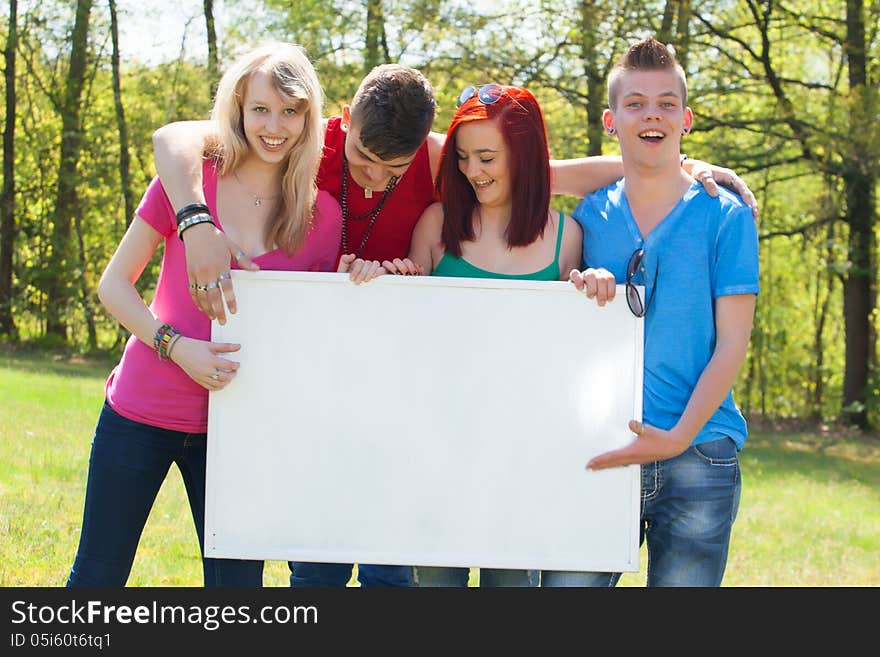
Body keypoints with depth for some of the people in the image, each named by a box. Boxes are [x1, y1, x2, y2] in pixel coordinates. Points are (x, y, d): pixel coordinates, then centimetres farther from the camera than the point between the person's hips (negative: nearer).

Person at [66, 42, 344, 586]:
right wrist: (176, 346, -16)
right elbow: (115, 284, -2)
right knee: (97, 575, 9)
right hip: (143, 414, -1)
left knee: (237, 579, 4)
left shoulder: (323, 215, -1)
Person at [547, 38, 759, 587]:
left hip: (697, 455, -2)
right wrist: (580, 289, -8)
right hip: (595, 454, 2)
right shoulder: (588, 216, 10)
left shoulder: (725, 216, 3)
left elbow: (732, 343, -2)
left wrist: (679, 438, -15)